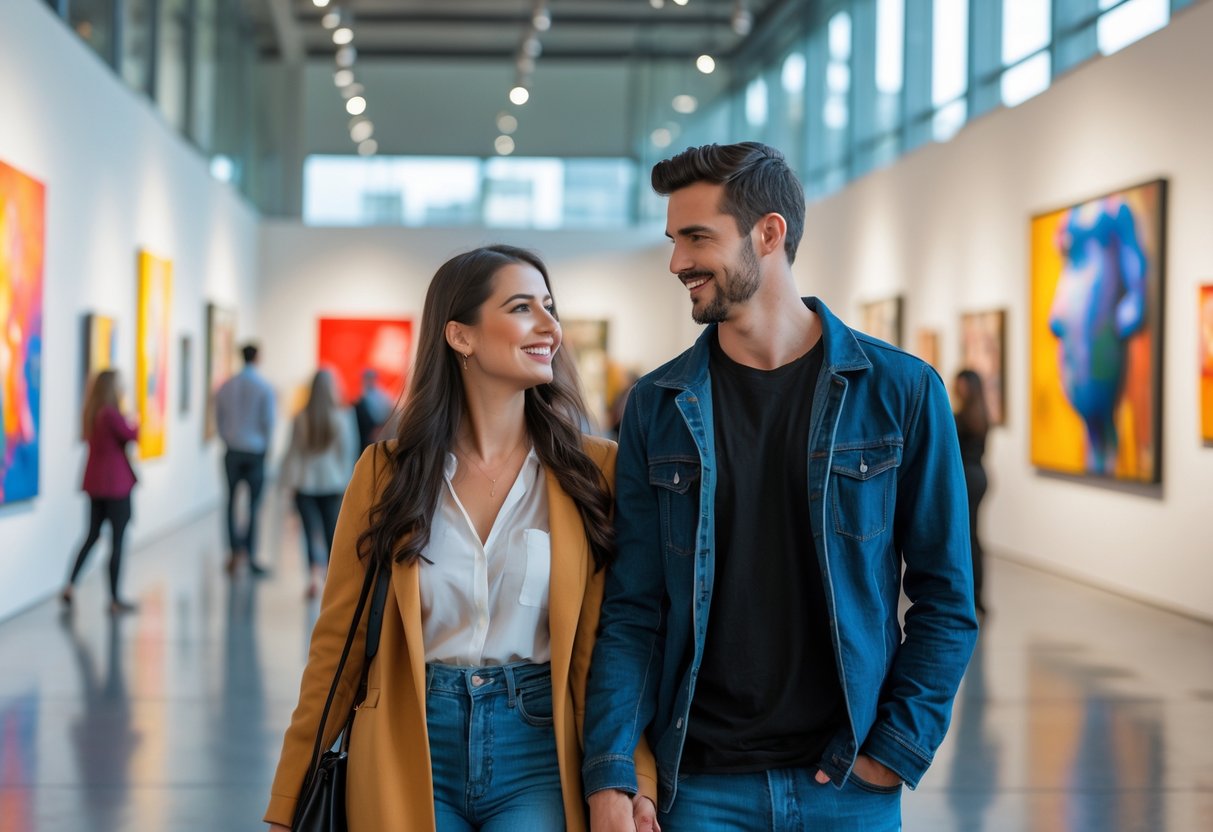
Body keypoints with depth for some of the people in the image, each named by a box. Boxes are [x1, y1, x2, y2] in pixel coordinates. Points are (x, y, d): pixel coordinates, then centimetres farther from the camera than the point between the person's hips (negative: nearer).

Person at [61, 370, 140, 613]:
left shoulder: (90, 413, 7)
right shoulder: (112, 414, -18)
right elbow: (132, 436, -15)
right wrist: (135, 423, 5)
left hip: (94, 482, 8)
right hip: (116, 483, -8)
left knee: (92, 535, 17)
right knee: (117, 540, 0)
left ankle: (70, 586, 10)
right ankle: (115, 599, 4)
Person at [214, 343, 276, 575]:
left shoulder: (226, 386, 1)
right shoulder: (264, 388, -9)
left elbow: (218, 419, 5)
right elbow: (268, 422, -9)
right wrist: (265, 445, 7)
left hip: (233, 452, 2)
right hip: (256, 451, -2)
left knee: (232, 501, 12)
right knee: (254, 504, 4)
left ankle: (235, 548, 1)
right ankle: (250, 555, 3)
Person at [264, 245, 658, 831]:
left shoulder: (594, 471, 0)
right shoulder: (386, 472, 2)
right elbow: (338, 641, 4)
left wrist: (633, 781, -16)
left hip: (538, 747, -1)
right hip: (408, 755, 1)